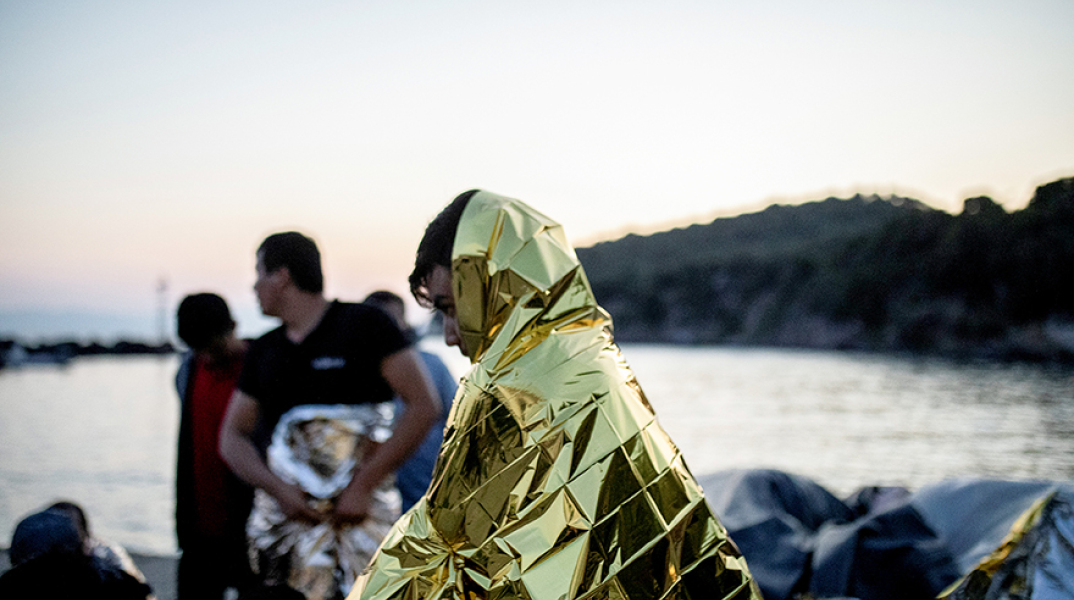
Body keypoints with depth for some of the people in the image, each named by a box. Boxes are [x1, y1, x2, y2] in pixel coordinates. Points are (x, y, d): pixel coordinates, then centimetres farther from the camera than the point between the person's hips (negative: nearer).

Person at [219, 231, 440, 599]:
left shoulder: (363, 324, -1)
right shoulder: (263, 351, 16)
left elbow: (425, 405, -7)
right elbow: (231, 438, 16)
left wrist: (363, 486, -11)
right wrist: (278, 488, -4)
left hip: (359, 512, -4)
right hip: (282, 511, 5)